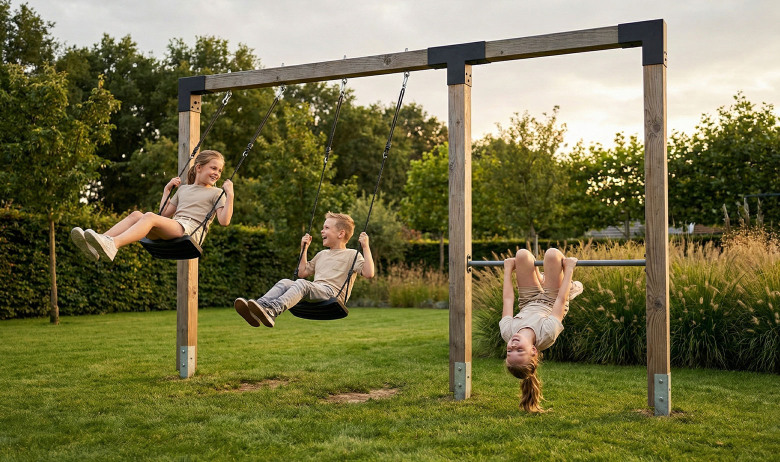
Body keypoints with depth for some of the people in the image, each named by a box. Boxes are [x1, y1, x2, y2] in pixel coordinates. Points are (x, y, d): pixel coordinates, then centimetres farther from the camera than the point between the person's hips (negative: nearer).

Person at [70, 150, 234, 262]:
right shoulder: (183, 189, 31)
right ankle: (96, 246, -40)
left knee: (150, 216, -31)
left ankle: (112, 244, -57)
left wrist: (230, 195, -5)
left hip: (190, 230, -6)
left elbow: (224, 221, -1)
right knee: (136, 214, -21)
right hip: (171, 229, 6)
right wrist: (167, 189, 28)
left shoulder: (216, 193, 15)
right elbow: (165, 214, 30)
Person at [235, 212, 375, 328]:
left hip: (332, 293, -7)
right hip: (314, 292, 7)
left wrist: (366, 247, -9)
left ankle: (273, 310, -58)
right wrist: (304, 249, 34)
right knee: (285, 282, -19)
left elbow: (368, 273, -6)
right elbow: (303, 272, 37)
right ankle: (261, 304, -44)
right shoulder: (322, 255, 32)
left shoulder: (352, 255, 10)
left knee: (302, 283, -34)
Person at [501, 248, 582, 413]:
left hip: (529, 304, 2)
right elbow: (561, 300, -34)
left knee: (522, 254, -7)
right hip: (552, 302, -2)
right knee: (552, 254, -19)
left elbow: (508, 299, -26)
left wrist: (508, 269, -11)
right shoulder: (546, 335, -45)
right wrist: (569, 269, -22)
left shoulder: (507, 332, -39)